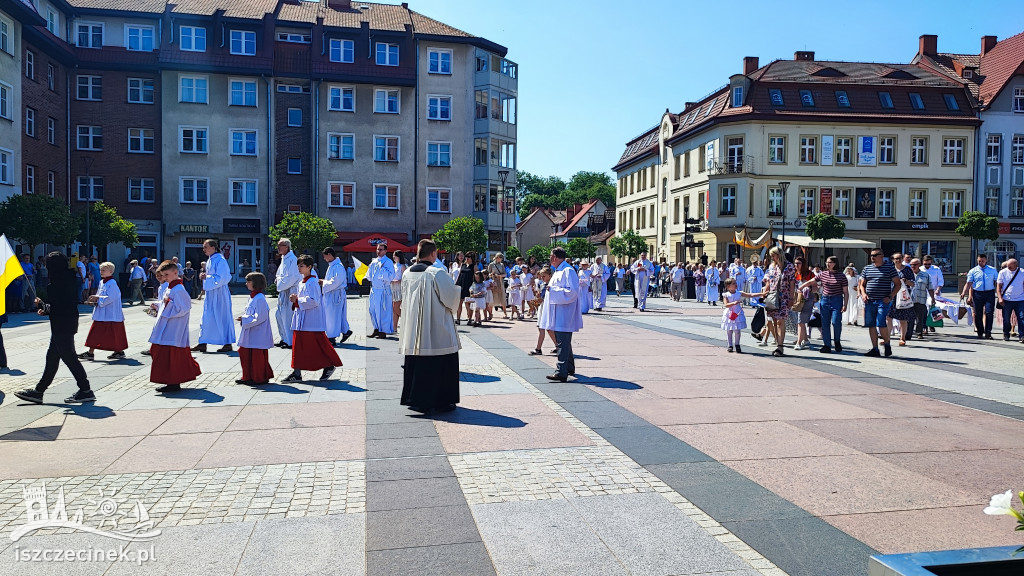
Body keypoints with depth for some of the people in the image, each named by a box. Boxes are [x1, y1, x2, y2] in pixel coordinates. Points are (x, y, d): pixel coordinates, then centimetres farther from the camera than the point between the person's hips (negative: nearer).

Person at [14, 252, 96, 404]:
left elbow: (55, 307, -20)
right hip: (67, 323, 10)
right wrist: (46, 309, 15)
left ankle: (86, 391, 2)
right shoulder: (69, 278, 11)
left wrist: (41, 305, -2)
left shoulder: (56, 283, -17)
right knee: (52, 357, 15)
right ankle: (38, 391, 24)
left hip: (62, 326, -10)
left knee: (68, 357, -4)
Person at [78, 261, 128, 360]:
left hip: (111, 314, -9)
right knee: (95, 332, 9)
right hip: (101, 314, 9)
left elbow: (110, 298, -21)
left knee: (114, 333, -1)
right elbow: (100, 295, 18)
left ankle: (119, 352, 10)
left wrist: (97, 298, -19)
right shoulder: (102, 282, 11)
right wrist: (95, 301, -1)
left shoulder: (112, 284, -14)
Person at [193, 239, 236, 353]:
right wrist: (204, 276, 3)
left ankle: (228, 344, 7)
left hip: (219, 293, -9)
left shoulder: (220, 260, -15)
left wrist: (206, 278, -15)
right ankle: (203, 344, 14)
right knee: (207, 317, 9)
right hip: (210, 293, 9)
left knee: (222, 317, -2)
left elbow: (221, 278, -20)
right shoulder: (210, 260, 12)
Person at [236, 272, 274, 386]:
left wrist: (244, 319, -17)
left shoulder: (259, 298, -18)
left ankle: (259, 378, 10)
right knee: (245, 354, 15)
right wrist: (243, 318, 4)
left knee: (257, 357, -1)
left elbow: (260, 317, -23)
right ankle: (248, 377, 25)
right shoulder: (252, 297, 13)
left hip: (258, 335, -10)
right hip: (249, 334, 10)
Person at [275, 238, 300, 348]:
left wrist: (281, 284, -12)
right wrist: (278, 278, 5)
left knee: (287, 316, -6)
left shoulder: (292, 259, -15)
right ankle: (284, 338, 23)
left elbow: (292, 277, -21)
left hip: (290, 291, -10)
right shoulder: (284, 259, 15)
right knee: (279, 315, 14)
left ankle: (290, 341, 1)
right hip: (283, 291, 10)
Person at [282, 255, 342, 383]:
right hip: (301, 321, 9)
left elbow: (313, 301, -20)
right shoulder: (301, 283, 15)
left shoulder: (312, 283, -13)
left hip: (312, 321, -9)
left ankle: (329, 366, 16)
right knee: (298, 346, 7)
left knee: (318, 346, -1)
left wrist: (297, 301, -17)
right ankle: (297, 373, 9)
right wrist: (295, 299, 3)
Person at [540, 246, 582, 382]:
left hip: (564, 316, -11)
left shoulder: (568, 271, -15)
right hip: (558, 315, 11)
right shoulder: (558, 271, 17)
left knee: (563, 343, -12)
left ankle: (561, 372, -13)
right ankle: (569, 368, 31)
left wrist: (553, 289, -20)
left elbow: (572, 292, -23)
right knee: (563, 342, 19)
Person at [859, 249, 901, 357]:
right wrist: (863, 294, -1)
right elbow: (862, 284, 19)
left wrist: (890, 297, -9)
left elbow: (898, 283, 2)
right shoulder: (867, 269, 13)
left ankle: (887, 344, 7)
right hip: (869, 301, 5)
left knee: (881, 324, -14)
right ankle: (875, 349, 11)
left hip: (883, 301, -5)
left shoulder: (889, 267, 1)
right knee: (871, 325, 4)